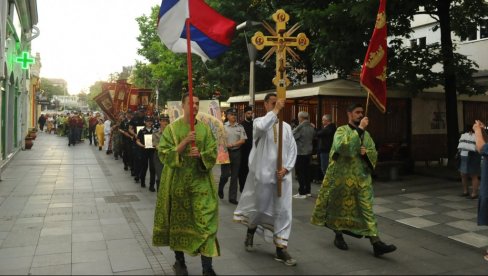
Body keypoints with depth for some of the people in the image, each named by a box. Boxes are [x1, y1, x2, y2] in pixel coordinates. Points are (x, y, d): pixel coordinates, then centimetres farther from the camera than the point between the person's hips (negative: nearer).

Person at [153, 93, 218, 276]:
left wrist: (200, 154, -19)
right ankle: (179, 260, 28)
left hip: (200, 181, 1)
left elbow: (213, 154, 2)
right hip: (177, 181, -1)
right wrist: (184, 142, -21)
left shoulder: (205, 128, 5)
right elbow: (164, 154, -9)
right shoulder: (171, 128, -1)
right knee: (178, 219, 9)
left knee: (205, 220, -6)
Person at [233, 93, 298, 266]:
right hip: (263, 174, -3)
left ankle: (281, 249, 10)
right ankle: (250, 232, 41)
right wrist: (276, 110, -22)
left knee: (283, 211, 1)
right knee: (260, 207, 11)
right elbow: (262, 127, -30)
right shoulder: (259, 122, -4)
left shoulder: (286, 127, 8)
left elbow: (292, 149, 6)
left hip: (282, 175, 3)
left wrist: (286, 168, -7)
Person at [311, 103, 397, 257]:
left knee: (367, 208, -2)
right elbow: (343, 146, -26)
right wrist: (359, 129, -23)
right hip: (342, 176, -4)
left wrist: (366, 152, -11)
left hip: (362, 177, 4)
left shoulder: (366, 134, 12)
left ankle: (376, 242, -5)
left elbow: (374, 154, 12)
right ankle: (338, 236, 26)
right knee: (341, 207, 8)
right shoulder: (341, 130, -5)